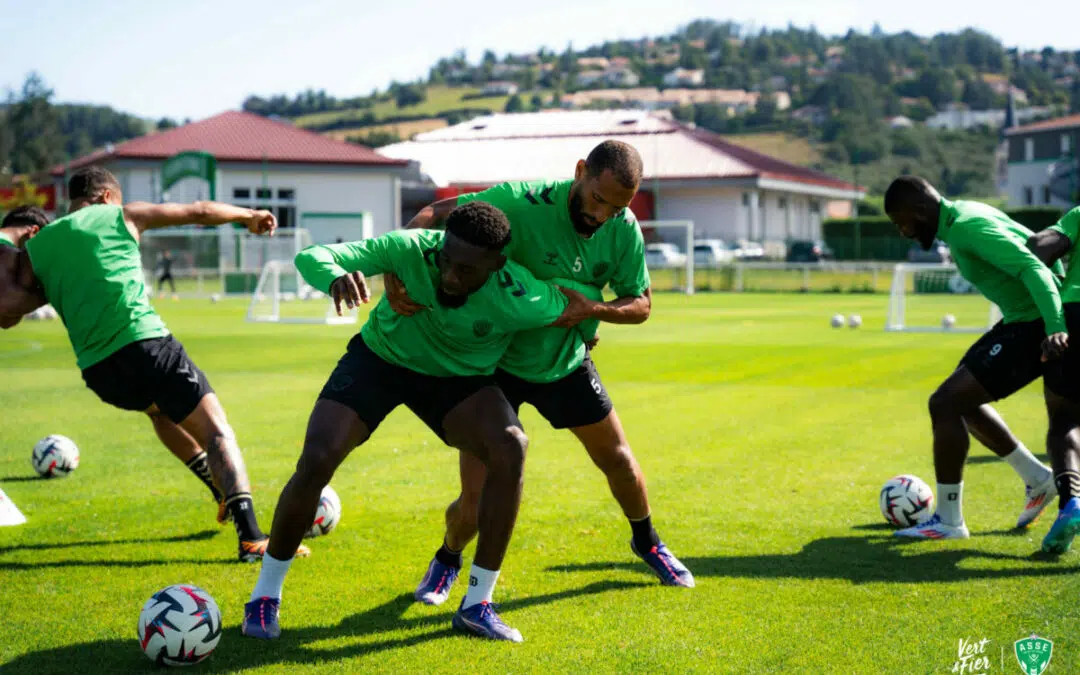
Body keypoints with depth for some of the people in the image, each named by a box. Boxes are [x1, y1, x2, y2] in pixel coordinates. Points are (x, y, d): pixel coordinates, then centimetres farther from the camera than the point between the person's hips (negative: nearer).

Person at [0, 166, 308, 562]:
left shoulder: (35, 248, 18)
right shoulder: (120, 216, 12)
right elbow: (200, 212, 18)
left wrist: (51, 292, 26)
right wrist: (249, 216, 34)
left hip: (97, 369, 4)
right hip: (145, 343, -4)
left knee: (159, 408, 35)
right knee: (215, 430, -3)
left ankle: (223, 492, 34)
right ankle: (250, 536, -20)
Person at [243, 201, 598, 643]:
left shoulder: (520, 300, -32)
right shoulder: (410, 248, -32)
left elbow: (576, 304, -11)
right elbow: (311, 257, -33)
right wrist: (336, 277, -54)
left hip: (457, 379, 0)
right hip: (378, 356, 0)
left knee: (510, 448, -27)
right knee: (316, 461, -19)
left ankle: (477, 604, -15)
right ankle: (265, 594, 4)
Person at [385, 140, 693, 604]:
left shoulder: (624, 229, -14)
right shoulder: (521, 203, -30)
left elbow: (641, 304, -3)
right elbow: (432, 215, -25)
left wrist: (593, 309, -24)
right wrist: (395, 274, -40)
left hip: (566, 363, 4)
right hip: (495, 361, -4)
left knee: (617, 459, 17)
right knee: (477, 501, -8)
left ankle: (647, 542, 48)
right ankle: (448, 559, 28)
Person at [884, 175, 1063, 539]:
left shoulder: (969, 228, -21)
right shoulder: (965, 213, 10)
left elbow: (1033, 268, -31)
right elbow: (1032, 242, 22)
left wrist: (1055, 328, -43)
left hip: (1034, 328, -11)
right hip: (1021, 319, 11)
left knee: (945, 403, -12)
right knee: (962, 400, 20)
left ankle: (948, 520, -3)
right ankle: (1037, 479, 28)